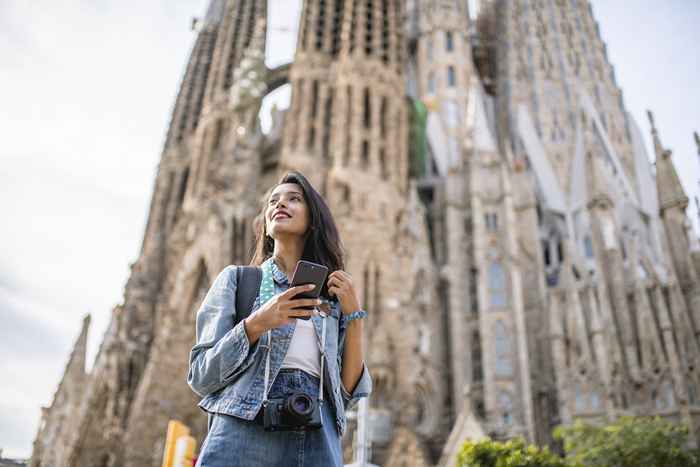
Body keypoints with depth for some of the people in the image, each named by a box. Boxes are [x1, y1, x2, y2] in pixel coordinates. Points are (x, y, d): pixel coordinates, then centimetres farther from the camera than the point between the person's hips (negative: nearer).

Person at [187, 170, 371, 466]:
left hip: (318, 443, 2)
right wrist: (255, 325, -13)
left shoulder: (332, 298, 12)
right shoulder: (236, 279, 7)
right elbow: (200, 377, 1)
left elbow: (347, 393, 7)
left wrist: (353, 314, -2)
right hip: (243, 436, -2)